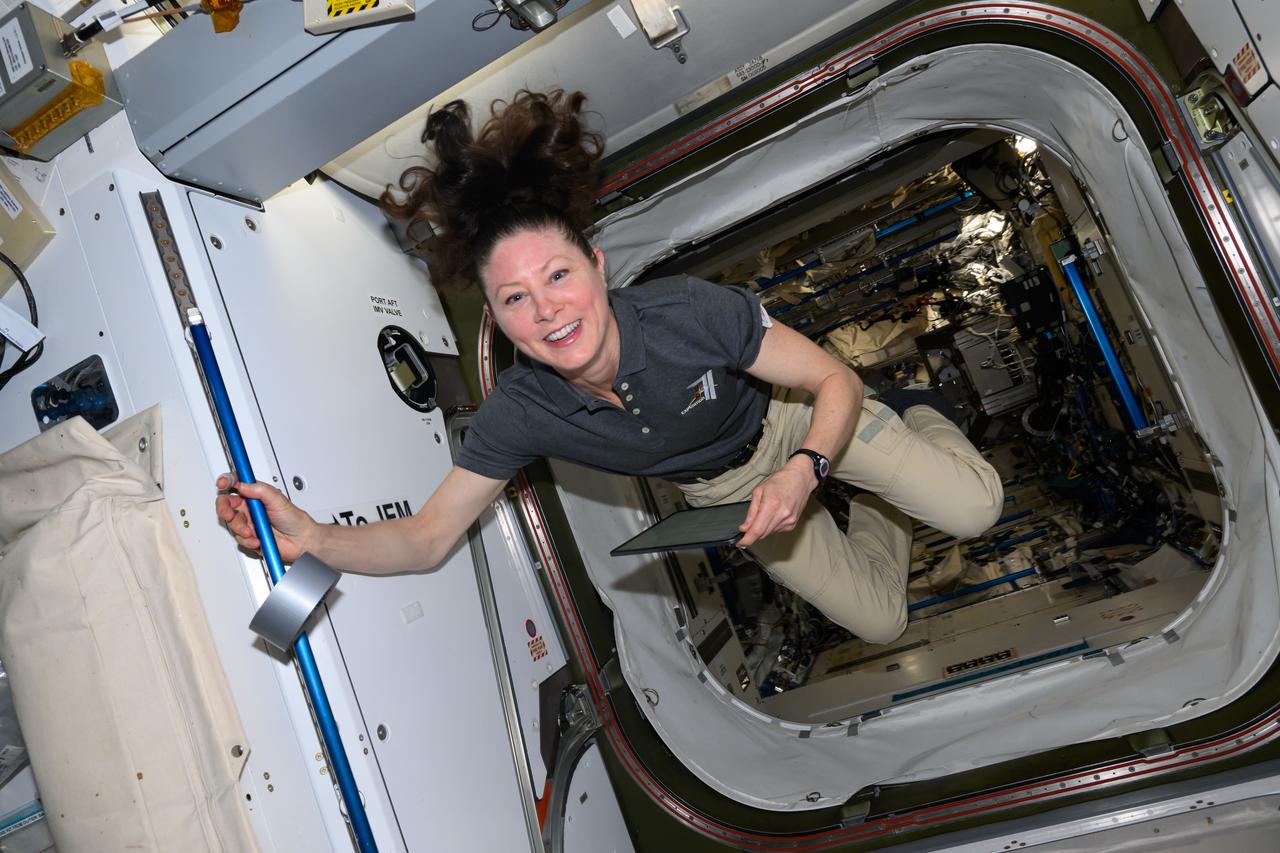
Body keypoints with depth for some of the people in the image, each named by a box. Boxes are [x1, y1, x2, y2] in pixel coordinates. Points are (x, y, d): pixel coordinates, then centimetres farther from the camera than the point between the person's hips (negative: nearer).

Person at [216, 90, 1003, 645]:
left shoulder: (690, 311, -39)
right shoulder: (522, 414, -32)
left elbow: (836, 381, -27)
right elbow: (428, 538, -26)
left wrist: (804, 469, -46)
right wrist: (312, 537, -43)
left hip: (792, 419, -1)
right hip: (721, 487, 2)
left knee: (976, 511, -9)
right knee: (879, 619, 9)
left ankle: (924, 427, 25)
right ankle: (884, 510, 41)